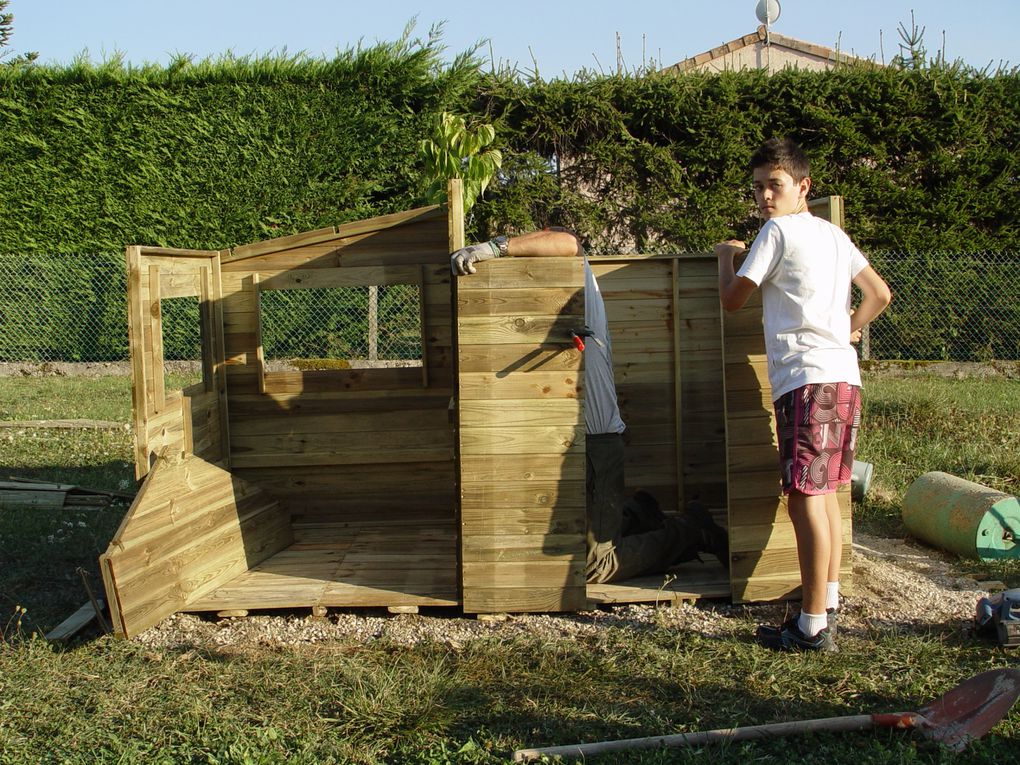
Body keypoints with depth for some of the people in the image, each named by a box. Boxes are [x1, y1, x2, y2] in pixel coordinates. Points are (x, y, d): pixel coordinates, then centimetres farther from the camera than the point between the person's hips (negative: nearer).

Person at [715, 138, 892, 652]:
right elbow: (880, 295, 22)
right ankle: (828, 601, 24)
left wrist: (725, 255, 18)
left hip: (806, 379, -9)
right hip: (844, 375, 9)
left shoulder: (778, 231, -4)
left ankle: (813, 627, -6)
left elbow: (732, 299, 1)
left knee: (805, 499, -8)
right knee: (825, 494, 16)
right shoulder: (834, 234, 19)